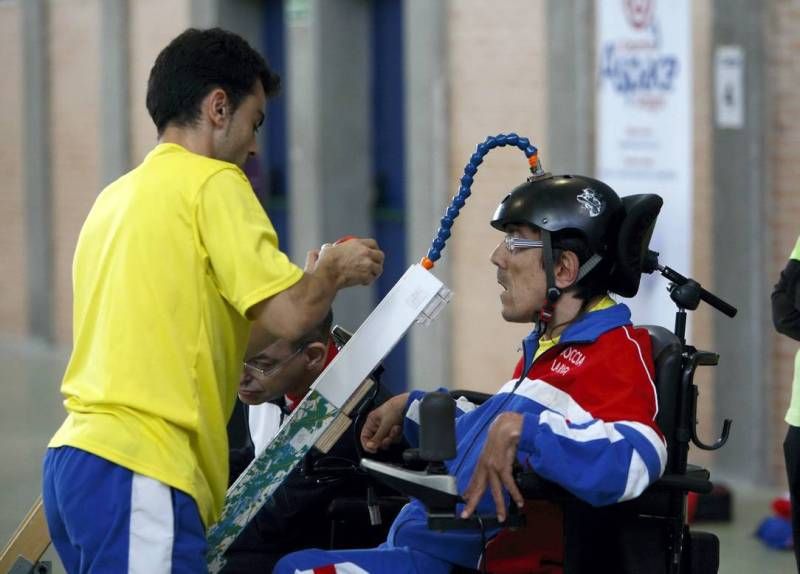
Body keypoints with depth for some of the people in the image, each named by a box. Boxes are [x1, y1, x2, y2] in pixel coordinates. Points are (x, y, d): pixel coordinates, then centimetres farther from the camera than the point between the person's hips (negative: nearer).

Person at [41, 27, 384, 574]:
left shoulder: (118, 197, 21)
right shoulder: (212, 181, -4)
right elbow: (289, 316, -11)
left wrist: (312, 282, 29)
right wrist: (334, 270, 11)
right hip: (138, 470, -9)